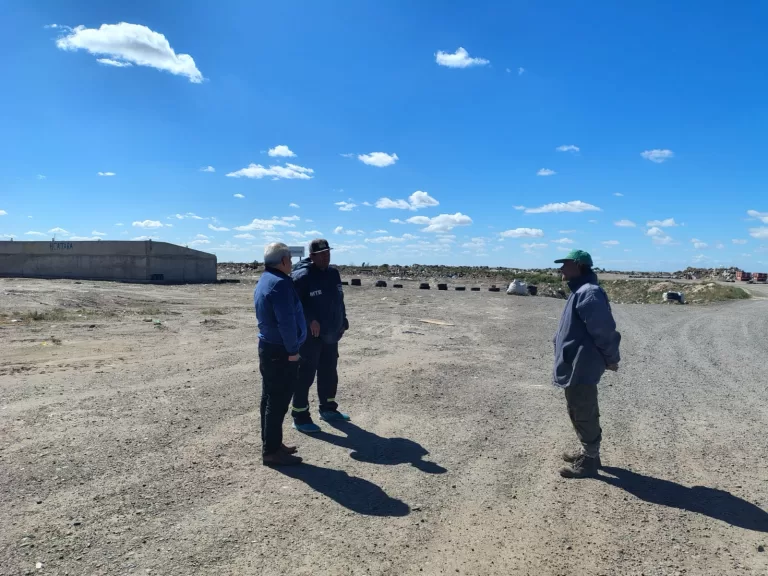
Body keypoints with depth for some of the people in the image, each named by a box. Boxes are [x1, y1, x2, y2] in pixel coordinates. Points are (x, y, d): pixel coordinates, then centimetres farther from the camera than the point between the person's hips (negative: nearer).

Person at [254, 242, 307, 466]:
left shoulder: (264, 281, 13)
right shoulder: (280, 282, -19)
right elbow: (286, 321, -25)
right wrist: (292, 349, -16)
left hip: (268, 347, 10)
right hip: (280, 351, -10)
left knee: (270, 399, 16)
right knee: (278, 401, -2)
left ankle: (271, 444, 26)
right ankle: (272, 451, 6)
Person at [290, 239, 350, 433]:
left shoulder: (333, 273, 9)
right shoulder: (302, 276, -15)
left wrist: (343, 322, 16)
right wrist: (310, 320, -28)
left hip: (330, 335, 8)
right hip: (310, 336, -8)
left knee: (329, 373, 17)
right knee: (305, 375, -2)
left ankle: (328, 409, 33)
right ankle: (300, 417, 9)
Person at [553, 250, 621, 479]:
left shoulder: (589, 293, -21)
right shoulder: (580, 291, 13)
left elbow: (604, 330, -23)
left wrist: (611, 359, -12)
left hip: (581, 367, -11)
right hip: (577, 366, 11)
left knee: (584, 414, 1)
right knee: (581, 412, 21)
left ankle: (588, 462, 14)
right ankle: (587, 452, 35)